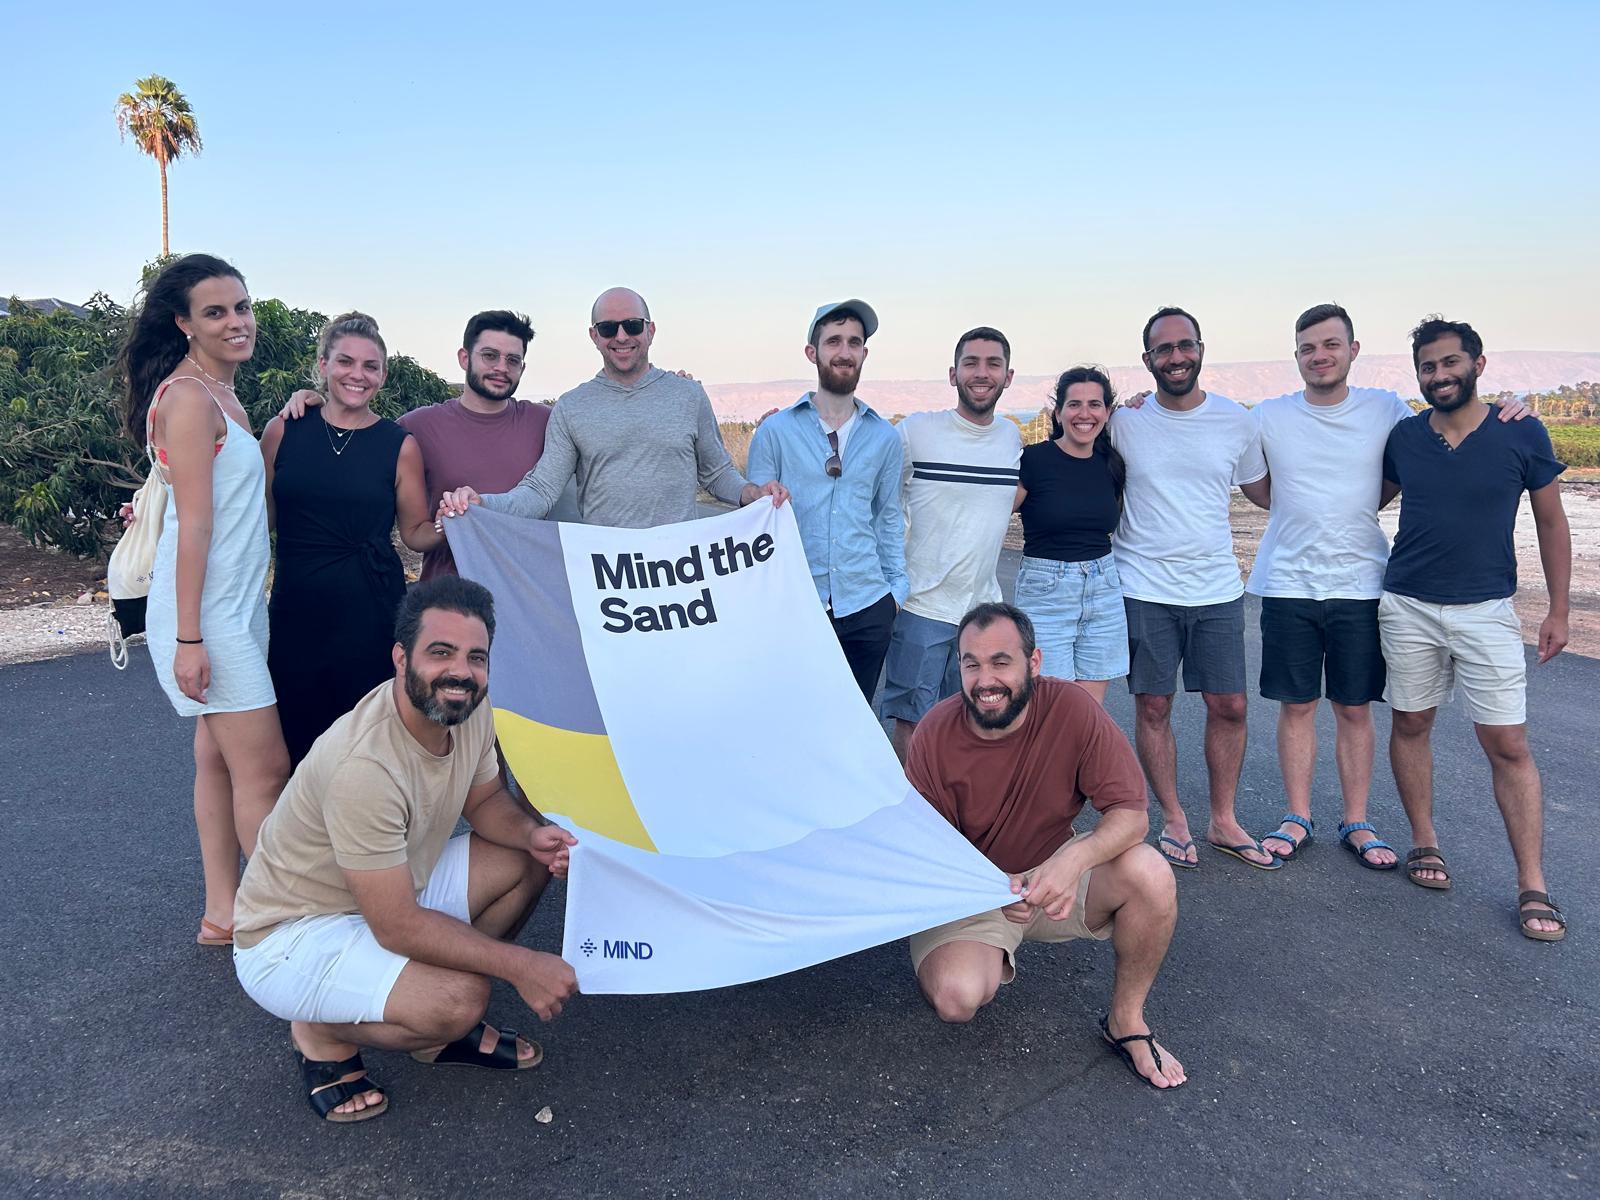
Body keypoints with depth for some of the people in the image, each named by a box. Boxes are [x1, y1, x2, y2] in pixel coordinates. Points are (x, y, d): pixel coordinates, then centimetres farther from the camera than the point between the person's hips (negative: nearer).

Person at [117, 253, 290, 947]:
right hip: (210, 610, -10)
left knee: (220, 756, 13)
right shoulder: (190, 397, -14)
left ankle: (223, 913, 22)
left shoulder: (221, 396, 15)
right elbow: (193, 524, -19)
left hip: (237, 604, 10)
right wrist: (188, 638, -20)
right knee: (264, 769, -7)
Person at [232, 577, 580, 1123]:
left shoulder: (467, 710, -10)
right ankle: (322, 1033, 1)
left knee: (529, 859, -3)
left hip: (396, 892, 9)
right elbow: (397, 926, -30)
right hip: (293, 936, -8)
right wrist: (519, 965, -26)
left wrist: (532, 834, -15)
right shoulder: (365, 765, -34)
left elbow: (485, 800, 8)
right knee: (460, 998, -29)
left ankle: (444, 1024, 8)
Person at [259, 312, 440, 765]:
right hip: (296, 609, 2)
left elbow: (416, 532, 7)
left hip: (370, 611, -1)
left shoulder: (400, 445, 1)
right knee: (296, 740, 6)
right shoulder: (283, 430, 4)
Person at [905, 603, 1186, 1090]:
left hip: (1054, 878, 1)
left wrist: (1075, 858, -37)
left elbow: (1131, 812, -17)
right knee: (956, 997, -28)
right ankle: (991, 958, 12)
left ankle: (1126, 1022, -1)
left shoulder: (1070, 707, -18)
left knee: (1150, 875, -27)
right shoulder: (935, 735, -19)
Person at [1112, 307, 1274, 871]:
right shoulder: (1124, 421, -3)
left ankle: (1223, 822, 23)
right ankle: (1173, 821, 20)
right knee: (1153, 708, 4)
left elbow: (1264, 492, 15)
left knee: (1229, 707, 6)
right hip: (1146, 589, -2)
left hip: (1218, 590, 2)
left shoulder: (1238, 421, 3)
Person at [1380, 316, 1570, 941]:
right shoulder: (1403, 436, 1)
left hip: (1486, 610, -2)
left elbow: (1551, 523, 3)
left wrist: (1558, 609, 2)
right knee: (1410, 724, 9)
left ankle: (1532, 886, 5)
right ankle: (1424, 841, 27)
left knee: (1508, 745, -3)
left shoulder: (1522, 434, -4)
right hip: (1408, 606, 2)